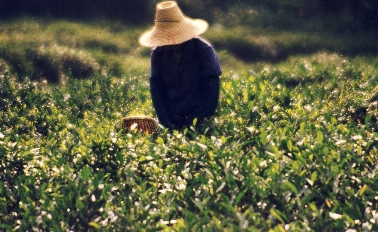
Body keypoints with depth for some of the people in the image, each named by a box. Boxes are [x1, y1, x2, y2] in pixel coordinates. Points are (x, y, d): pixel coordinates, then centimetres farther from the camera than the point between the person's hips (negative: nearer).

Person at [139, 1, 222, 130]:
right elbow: (156, 87, -1)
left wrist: (195, 122, -16)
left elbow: (210, 92, -11)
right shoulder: (158, 53, 0)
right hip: (170, 118, 2)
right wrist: (164, 119, -12)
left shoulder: (204, 50, -10)